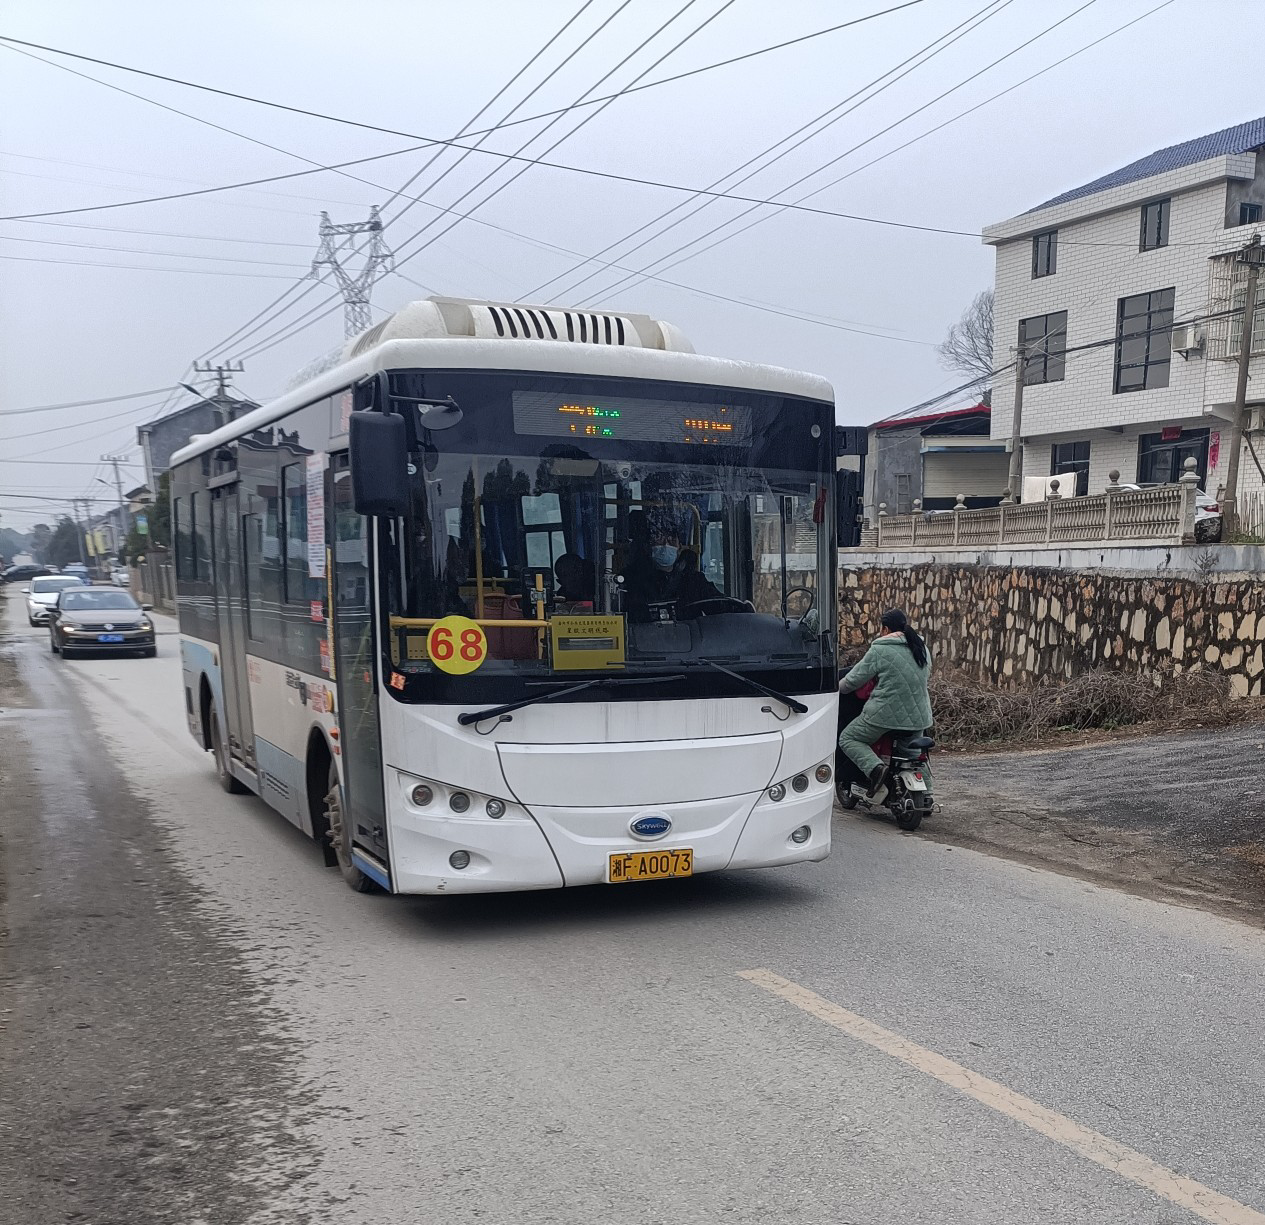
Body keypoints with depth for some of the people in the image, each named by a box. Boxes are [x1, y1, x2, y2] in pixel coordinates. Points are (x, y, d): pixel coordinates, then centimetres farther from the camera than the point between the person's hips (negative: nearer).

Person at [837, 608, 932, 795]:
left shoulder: (879, 650, -8)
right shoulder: (922, 648, 12)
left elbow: (855, 679, -4)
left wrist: (837, 688, 13)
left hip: (887, 713, -7)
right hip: (918, 716, 7)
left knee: (848, 738, 5)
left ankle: (875, 767, -16)